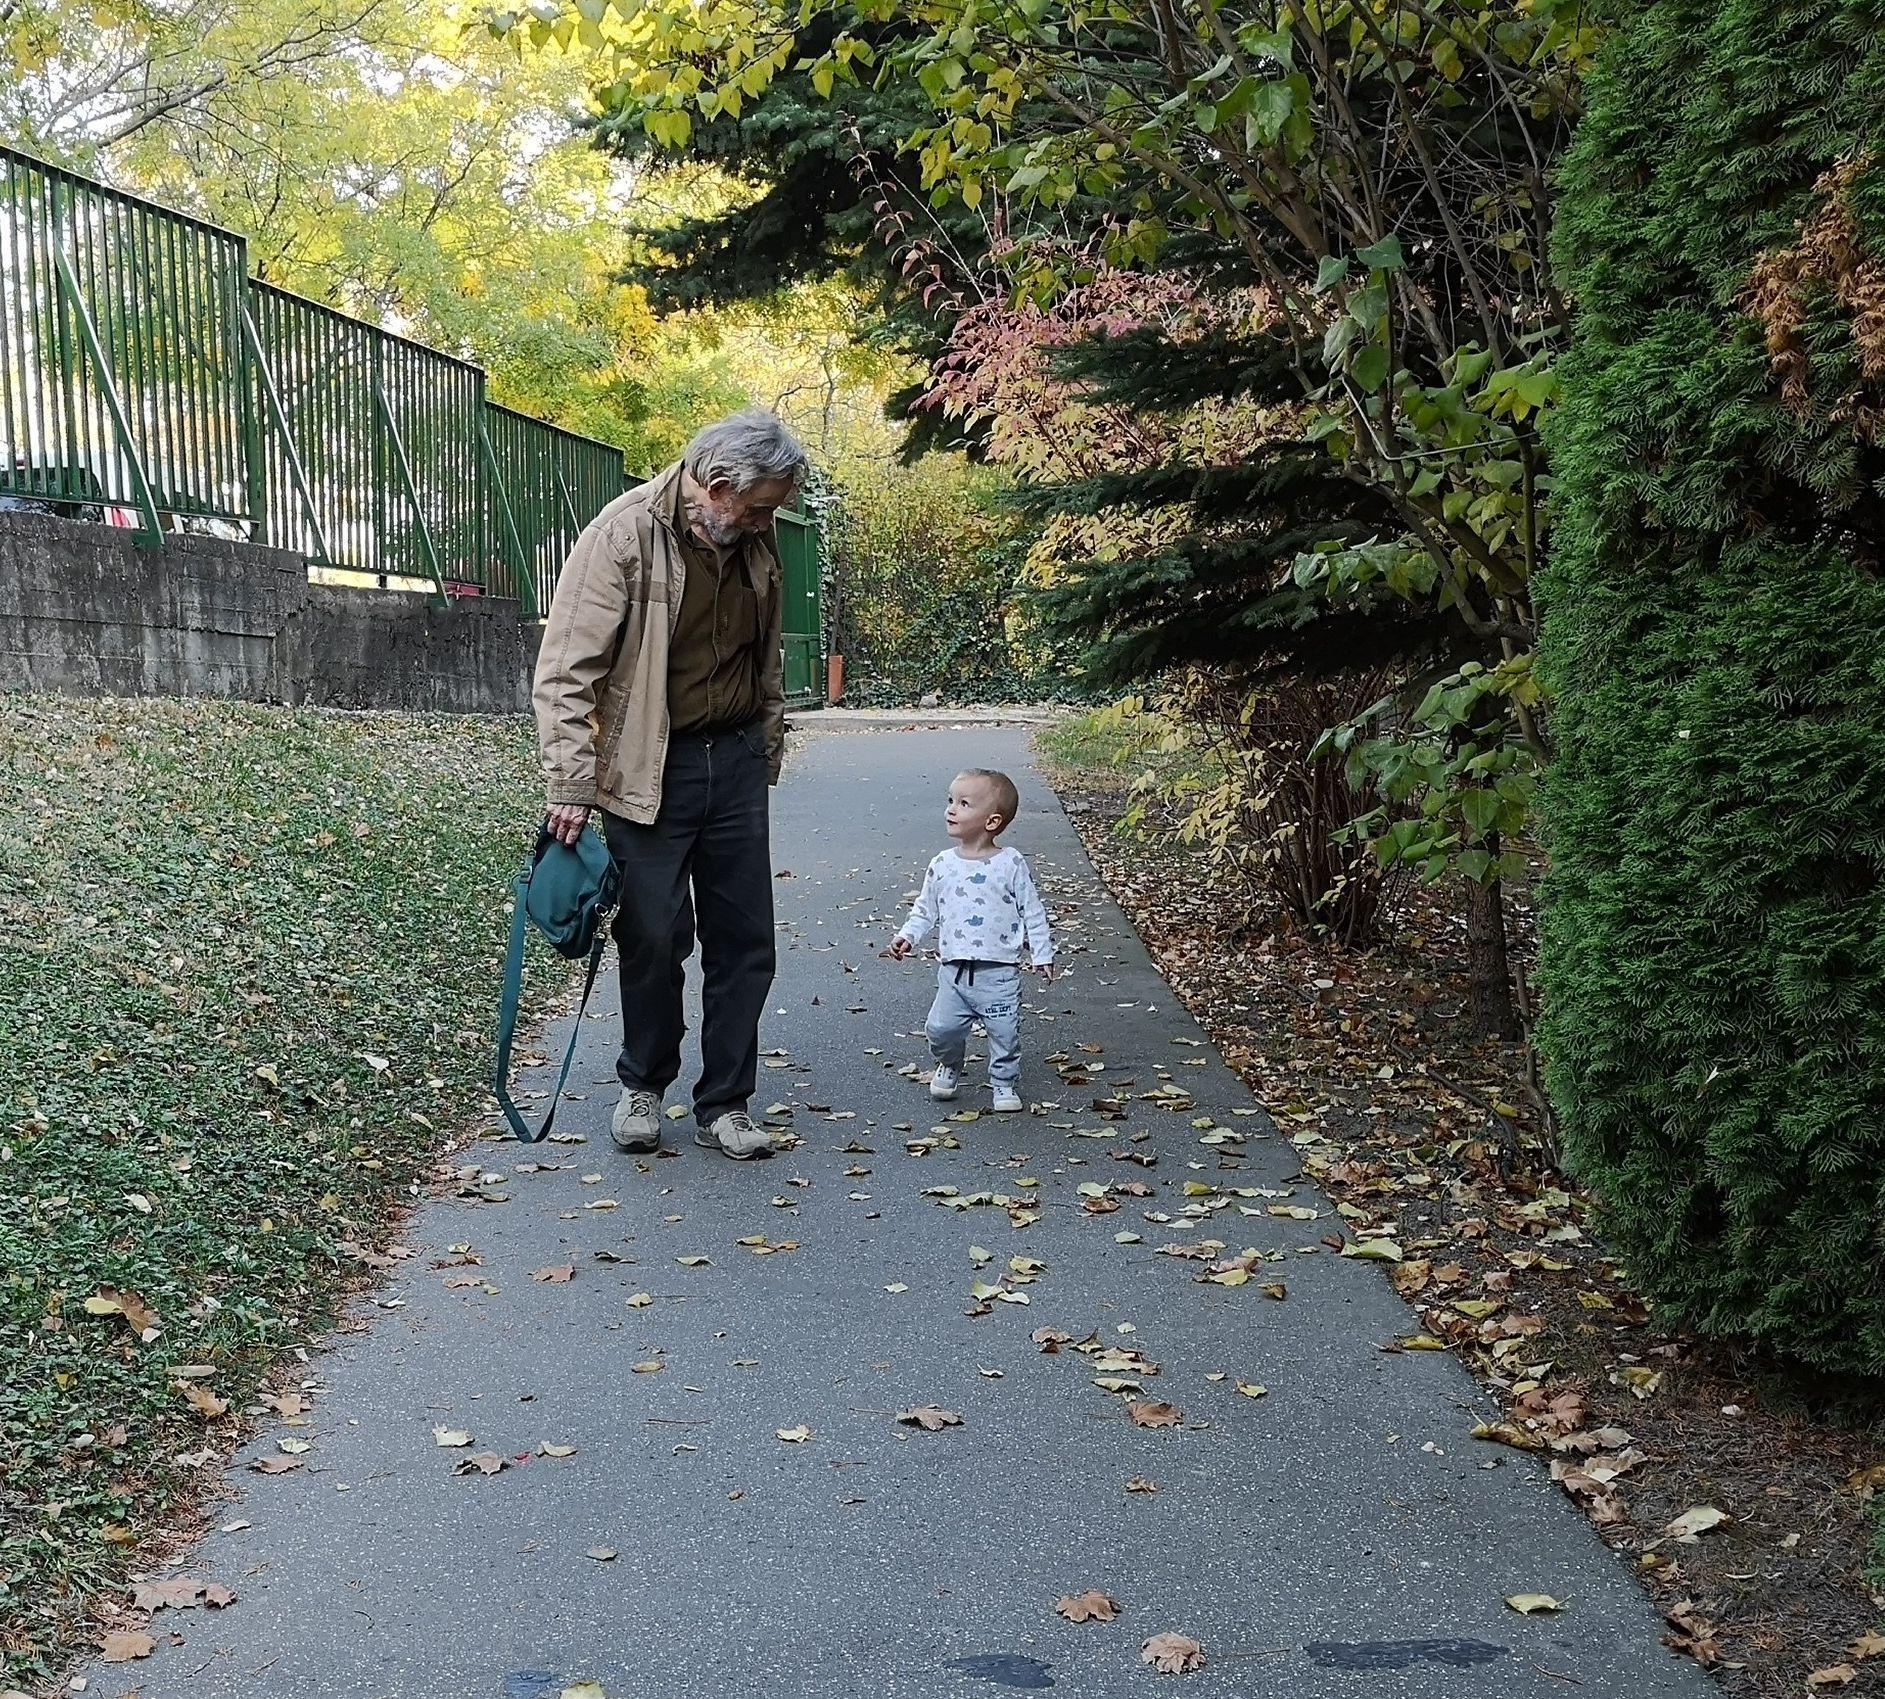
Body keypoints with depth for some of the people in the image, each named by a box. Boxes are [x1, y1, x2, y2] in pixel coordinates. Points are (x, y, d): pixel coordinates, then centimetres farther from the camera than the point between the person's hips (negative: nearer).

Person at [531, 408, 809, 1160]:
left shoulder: (753, 542, 4)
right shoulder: (625, 534, -15)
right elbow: (566, 669, -17)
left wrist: (767, 751, 19)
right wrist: (570, 787, -20)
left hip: (735, 760, 5)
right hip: (648, 772, -5)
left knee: (744, 938, 5)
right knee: (654, 936, 0)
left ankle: (725, 1104, 16)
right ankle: (643, 1086, 23)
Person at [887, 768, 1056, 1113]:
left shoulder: (1011, 864, -4)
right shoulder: (942, 865, 5)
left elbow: (1032, 913, 1)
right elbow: (925, 909, 13)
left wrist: (1042, 954, -1)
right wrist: (907, 936, -1)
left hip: (999, 972, -3)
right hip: (954, 970, 3)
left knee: (1005, 1033, 1)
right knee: (941, 1027, -1)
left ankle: (1005, 1083, 23)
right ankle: (949, 1066, 29)